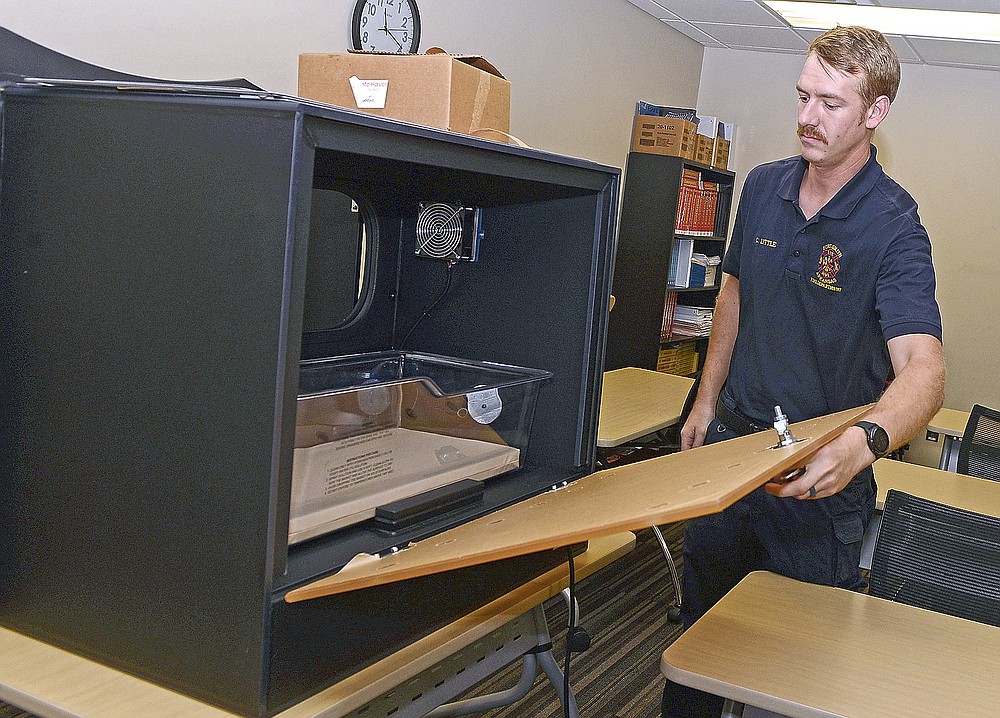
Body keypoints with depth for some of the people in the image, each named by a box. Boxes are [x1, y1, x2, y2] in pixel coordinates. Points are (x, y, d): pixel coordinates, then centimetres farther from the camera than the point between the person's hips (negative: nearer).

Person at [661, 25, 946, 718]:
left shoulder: (893, 226, -18)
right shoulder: (765, 186, 0)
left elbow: (923, 368, -31)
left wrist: (864, 442, -51)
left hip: (822, 474, -5)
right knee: (701, 623, 21)